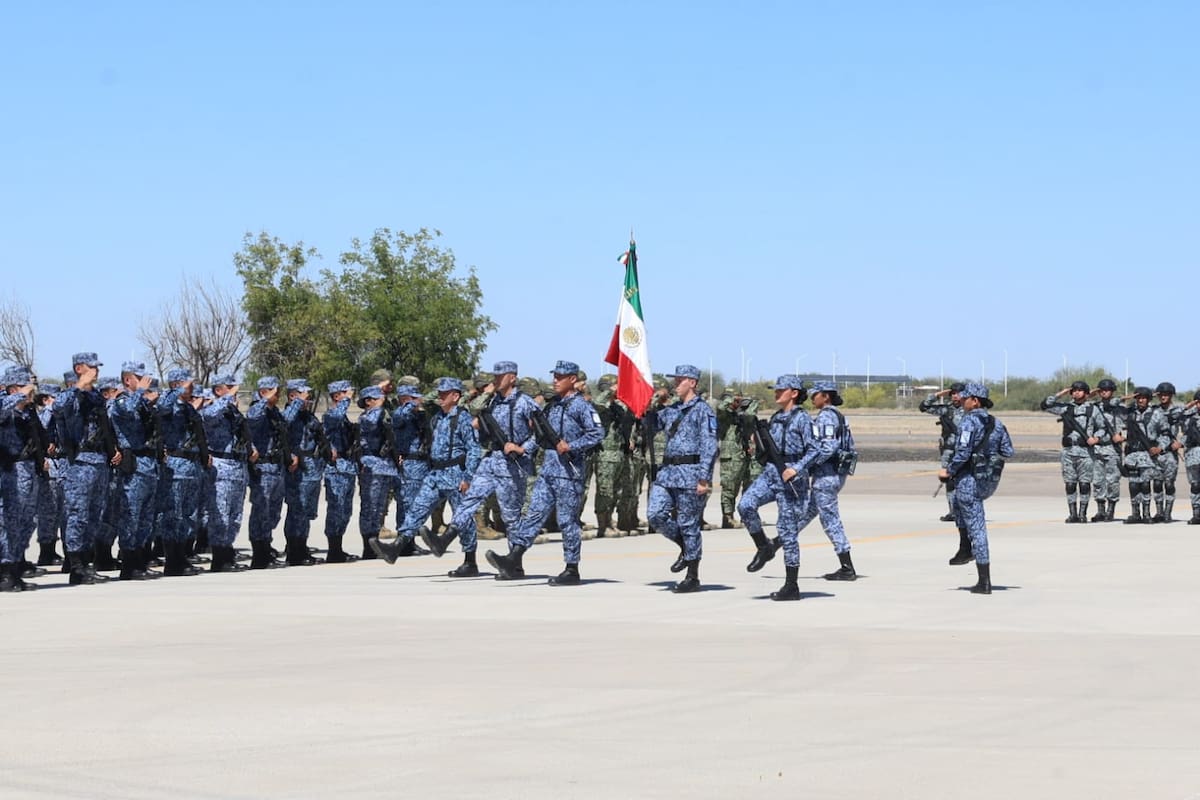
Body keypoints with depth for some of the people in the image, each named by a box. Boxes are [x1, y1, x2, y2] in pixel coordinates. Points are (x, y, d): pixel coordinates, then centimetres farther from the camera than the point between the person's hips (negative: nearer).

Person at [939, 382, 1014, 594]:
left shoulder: (969, 421, -13)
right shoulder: (996, 423, 9)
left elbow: (962, 452, -22)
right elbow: (1008, 452, 9)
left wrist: (948, 471, -8)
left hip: (970, 480, -8)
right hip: (991, 481, 8)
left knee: (976, 528, -2)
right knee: (959, 503, 35)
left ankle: (985, 582, 0)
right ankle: (965, 550, 28)